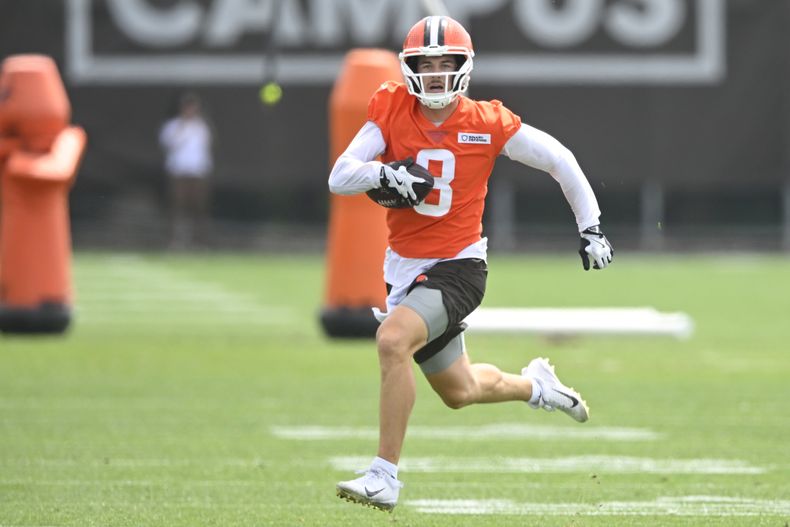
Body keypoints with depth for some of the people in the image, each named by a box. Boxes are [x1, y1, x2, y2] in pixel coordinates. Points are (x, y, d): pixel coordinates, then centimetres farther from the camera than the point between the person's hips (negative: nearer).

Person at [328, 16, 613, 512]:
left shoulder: (488, 123, -10)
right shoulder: (391, 110, -4)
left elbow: (559, 160, 3)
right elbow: (339, 178, -10)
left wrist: (590, 226, 4)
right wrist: (384, 174, -30)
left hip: (457, 266, -5)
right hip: (404, 264, 5)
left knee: (393, 339, -30)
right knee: (459, 391, 20)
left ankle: (384, 477, -24)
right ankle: (535, 385, 53)